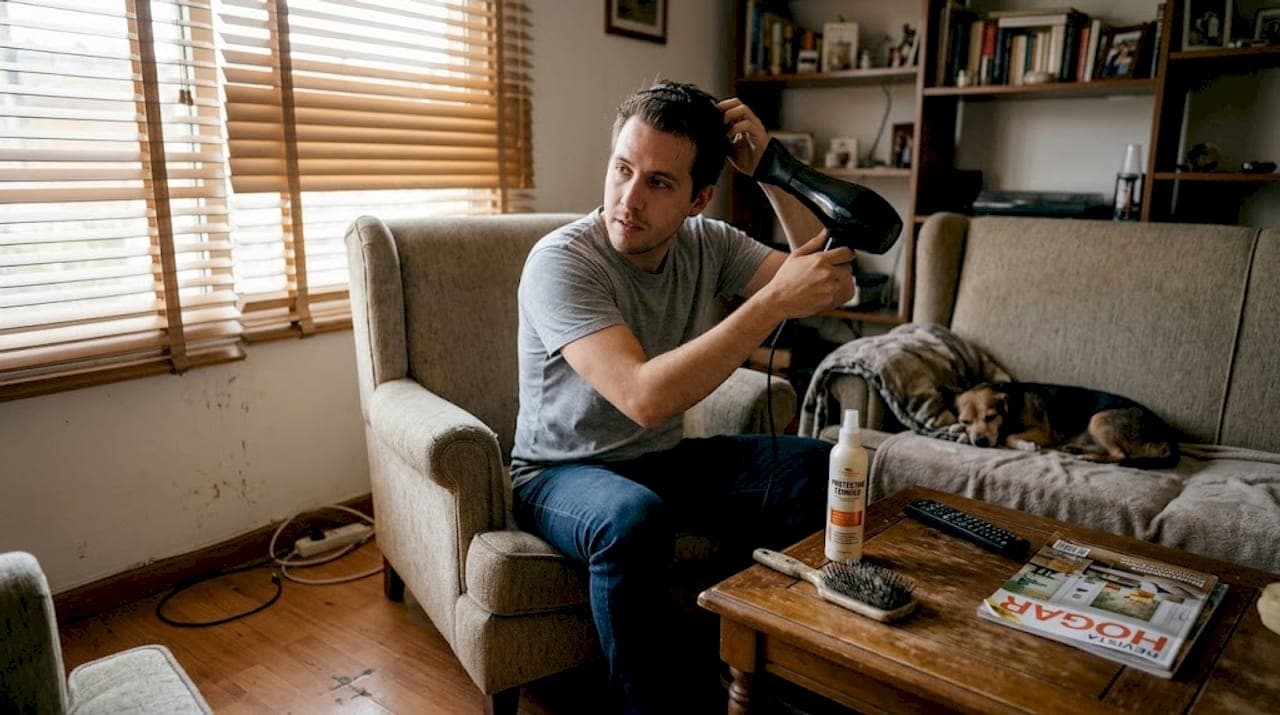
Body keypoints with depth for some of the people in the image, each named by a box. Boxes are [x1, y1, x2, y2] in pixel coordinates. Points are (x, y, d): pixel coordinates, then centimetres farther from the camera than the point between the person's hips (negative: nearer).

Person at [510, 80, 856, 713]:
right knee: (635, 518, -39)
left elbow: (833, 285, -8)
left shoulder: (708, 244, -4)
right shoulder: (560, 260, -24)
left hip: (663, 458, 6)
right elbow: (645, 399, -36)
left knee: (820, 468, -7)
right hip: (562, 471, -6)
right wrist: (776, 301, -36)